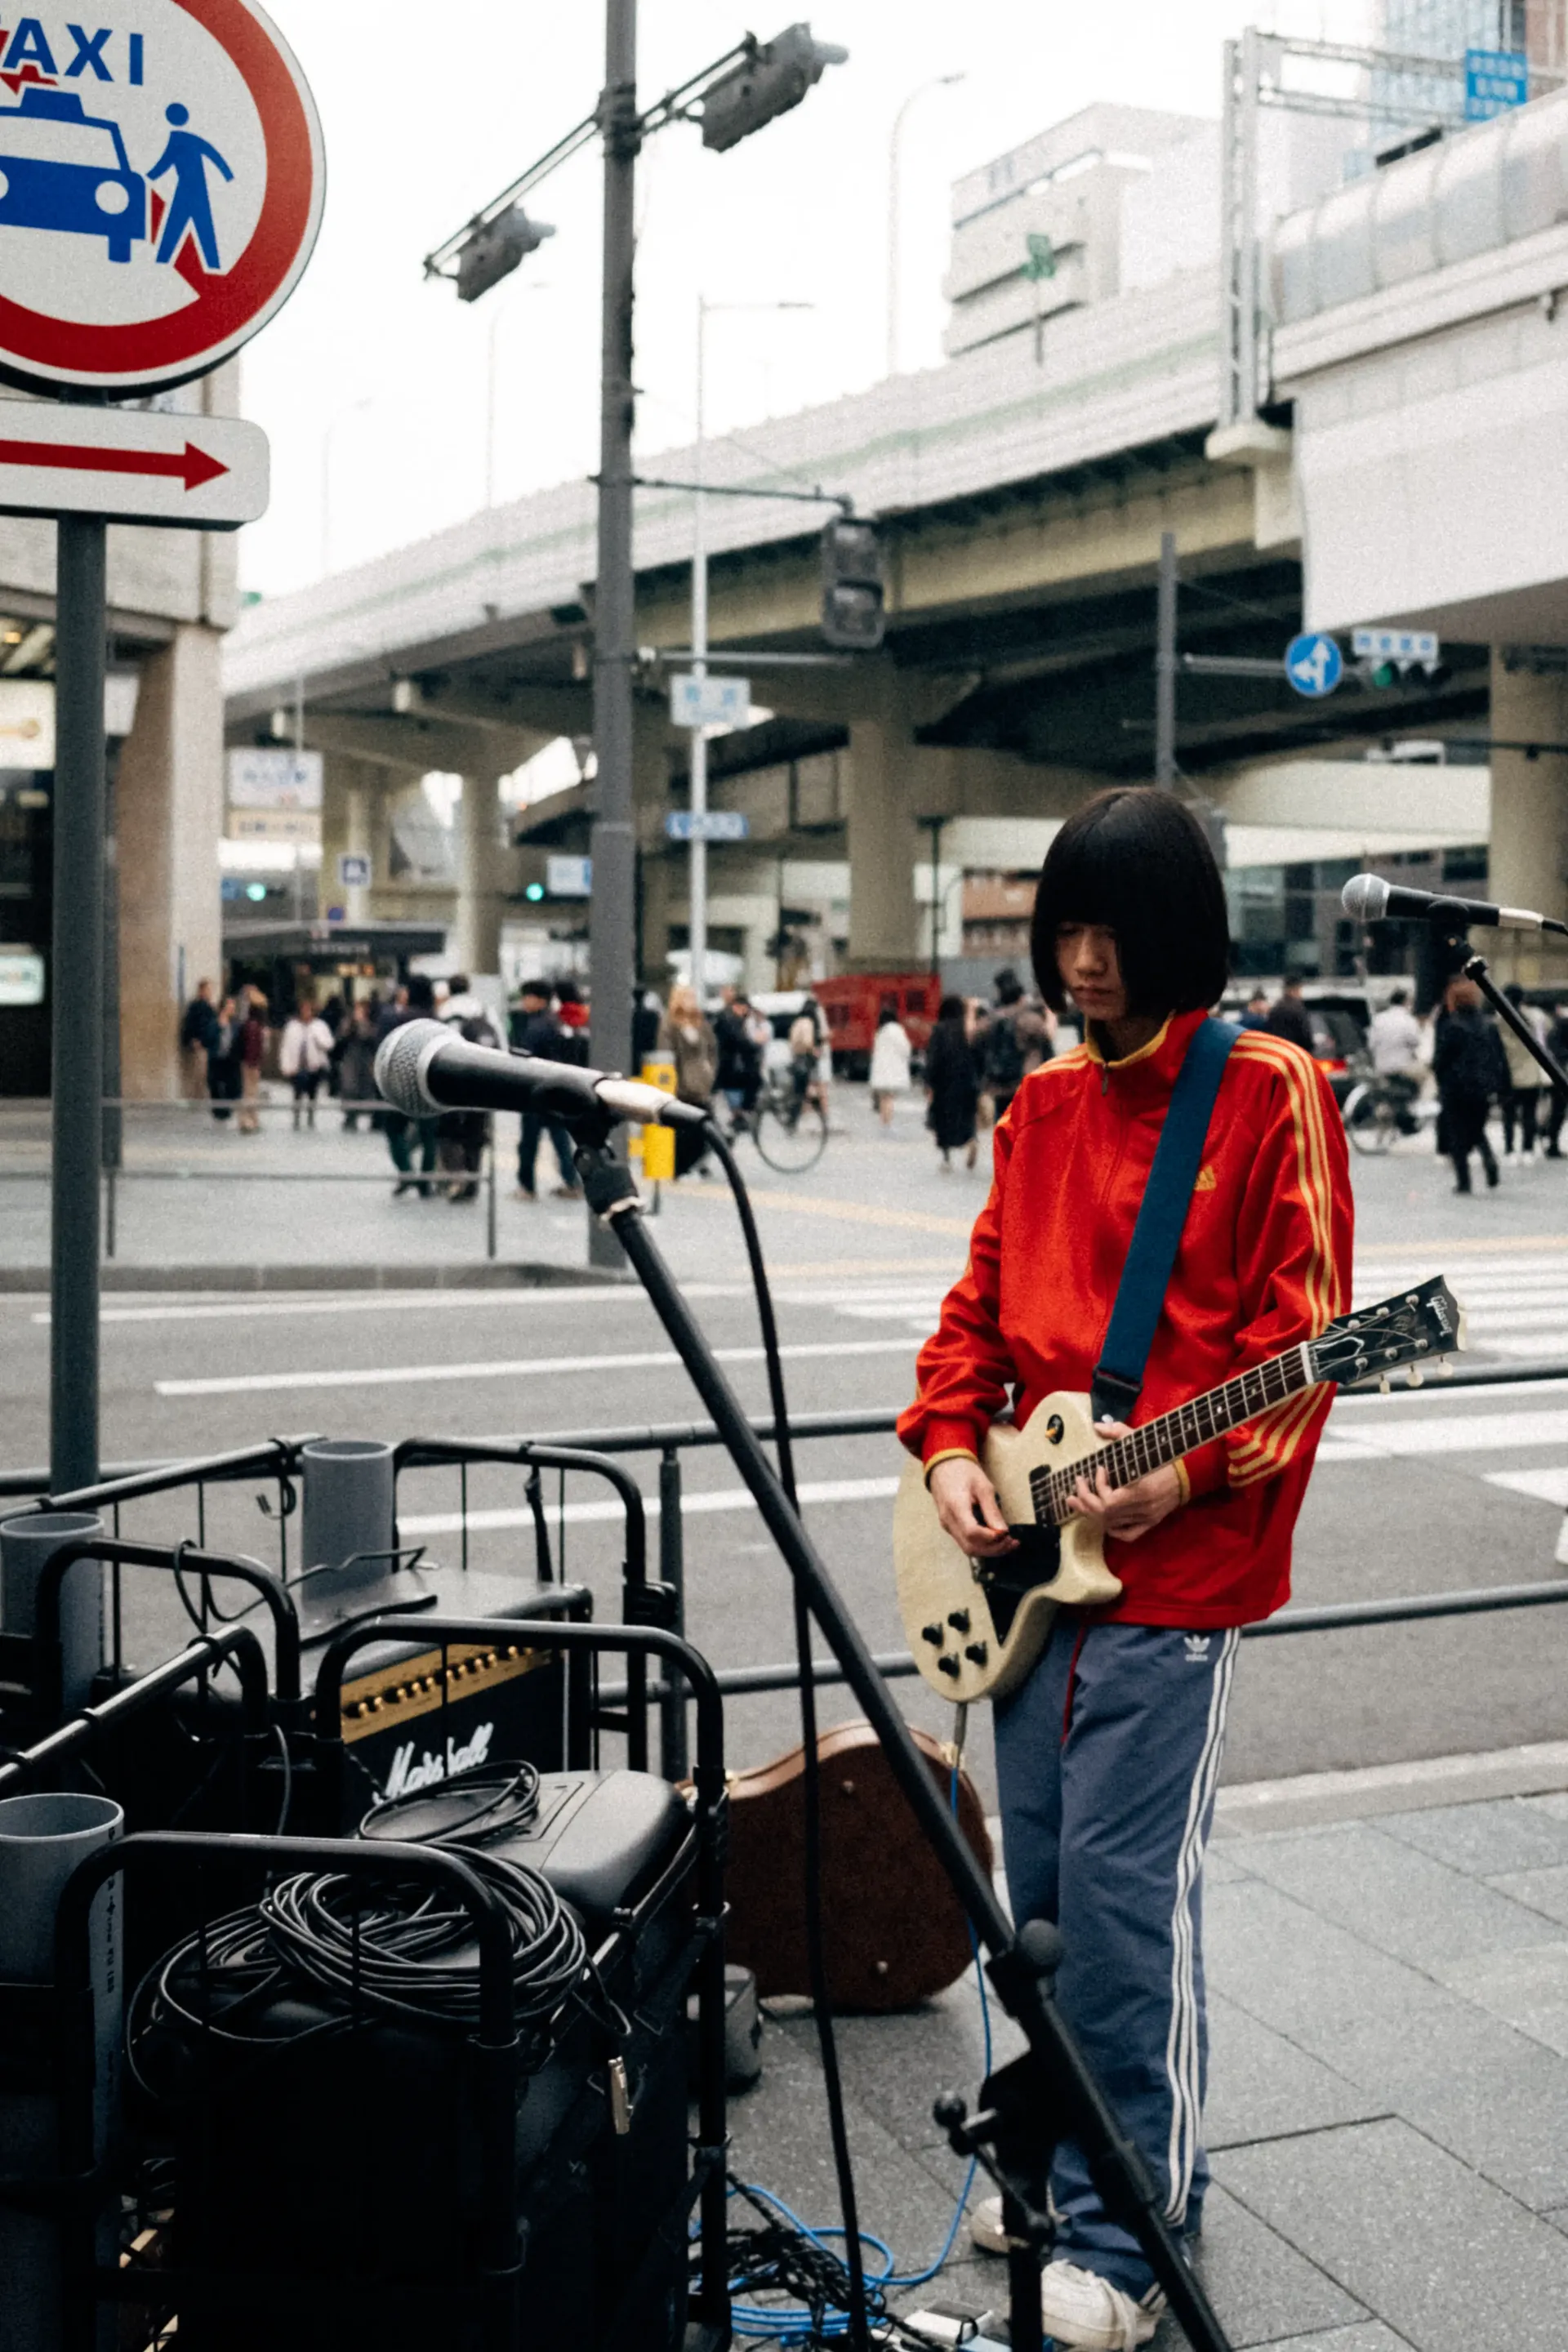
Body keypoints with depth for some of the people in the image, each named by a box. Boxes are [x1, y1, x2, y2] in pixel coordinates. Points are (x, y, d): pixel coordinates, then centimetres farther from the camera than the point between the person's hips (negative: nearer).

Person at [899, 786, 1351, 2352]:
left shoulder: (1267, 1093, -8)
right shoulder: (1043, 1104, 12)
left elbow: (1302, 1322, -11)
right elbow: (984, 1295, 14)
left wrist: (1187, 1469, -22)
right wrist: (951, 1445, 0)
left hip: (1176, 1562, -7)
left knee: (1120, 1891, -5)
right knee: (1035, 1884, 15)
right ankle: (1064, 2159, 34)